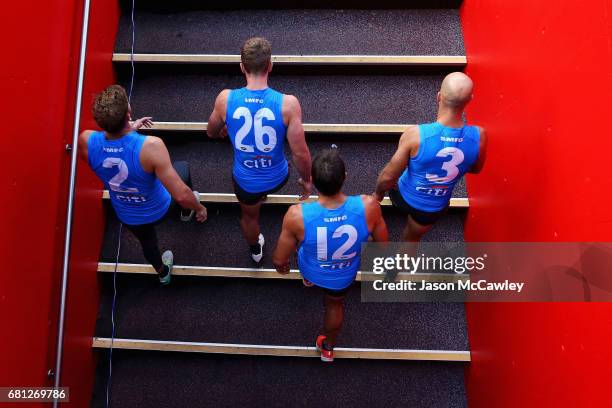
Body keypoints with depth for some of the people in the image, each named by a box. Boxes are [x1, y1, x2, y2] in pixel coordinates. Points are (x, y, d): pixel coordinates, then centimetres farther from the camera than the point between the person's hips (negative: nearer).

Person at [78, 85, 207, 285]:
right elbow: (181, 195, -35)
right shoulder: (150, 146, -41)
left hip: (126, 215, 3)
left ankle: (163, 272, 67)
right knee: (183, 167, 27)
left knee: (147, 241, 35)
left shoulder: (86, 141, -28)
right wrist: (199, 207, -16)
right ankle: (187, 212, 57)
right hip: (158, 209, -2)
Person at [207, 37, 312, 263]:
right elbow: (300, 153, -22)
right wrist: (306, 179, -2)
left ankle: (256, 250, 62)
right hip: (277, 177, -1)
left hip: (245, 180, 1)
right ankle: (264, 194, 74)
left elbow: (212, 133, -1)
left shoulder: (225, 99, -21)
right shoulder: (288, 103, -27)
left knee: (249, 216, 33)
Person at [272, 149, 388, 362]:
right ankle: (328, 348, 60)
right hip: (344, 276, 0)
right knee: (335, 304, 33)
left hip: (310, 270, 0)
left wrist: (280, 266, 3)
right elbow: (383, 244, -16)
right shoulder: (368, 206, -36)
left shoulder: (297, 215, -39)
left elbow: (279, 259, -22)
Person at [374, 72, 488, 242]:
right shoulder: (479, 137, -26)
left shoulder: (416, 134, -35)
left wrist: (378, 193, -2)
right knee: (412, 238, 30)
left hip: (405, 197, -1)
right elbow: (475, 169, -3)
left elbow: (388, 176, -23)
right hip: (435, 208, 2)